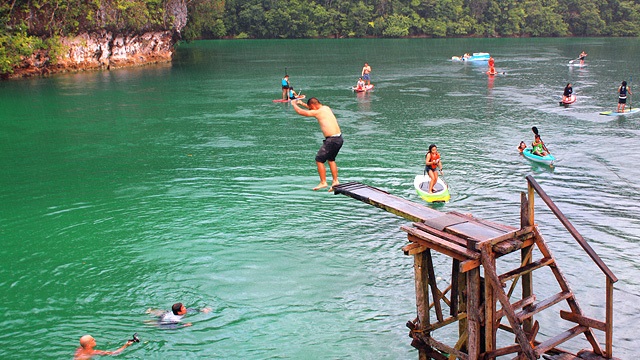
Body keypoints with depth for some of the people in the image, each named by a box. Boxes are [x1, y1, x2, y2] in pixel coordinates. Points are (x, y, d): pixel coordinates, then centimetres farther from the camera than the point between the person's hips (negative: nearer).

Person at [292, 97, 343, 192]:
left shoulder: (318, 112, -10)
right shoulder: (326, 108, 14)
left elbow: (300, 112, -3)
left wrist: (294, 104, 16)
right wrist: (303, 104, 40)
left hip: (332, 140, -9)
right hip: (339, 138, 9)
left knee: (319, 160, 3)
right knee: (331, 159, 25)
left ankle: (323, 182, 6)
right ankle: (335, 181, 23)